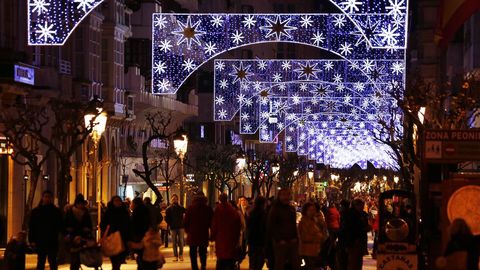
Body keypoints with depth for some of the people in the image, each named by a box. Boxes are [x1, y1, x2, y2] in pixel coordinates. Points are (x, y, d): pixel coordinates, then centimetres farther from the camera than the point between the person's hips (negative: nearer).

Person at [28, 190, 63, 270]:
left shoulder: (56, 211, 5)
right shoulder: (36, 211, 4)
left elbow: (60, 226, 7)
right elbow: (31, 227, 2)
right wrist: (32, 240, -8)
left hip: (53, 242, 0)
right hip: (40, 242, 0)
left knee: (53, 262, 3)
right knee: (41, 262, 4)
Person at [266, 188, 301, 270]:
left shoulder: (292, 209, 14)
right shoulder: (275, 209, -5)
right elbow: (271, 227, -9)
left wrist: (295, 238, 8)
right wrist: (279, 240, -14)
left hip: (292, 241, 6)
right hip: (280, 242, -6)